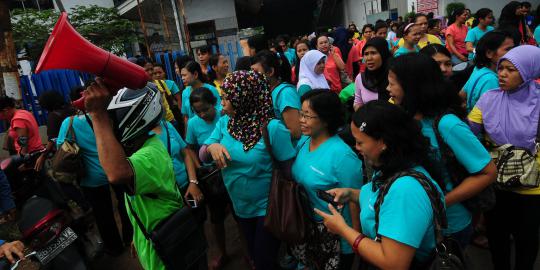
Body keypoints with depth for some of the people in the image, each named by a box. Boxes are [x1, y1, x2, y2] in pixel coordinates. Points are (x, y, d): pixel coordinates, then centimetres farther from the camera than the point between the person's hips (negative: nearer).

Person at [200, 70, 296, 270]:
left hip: (267, 208, -6)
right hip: (240, 206, 6)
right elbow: (202, 156, -4)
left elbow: (289, 169, -18)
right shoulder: (224, 123, -6)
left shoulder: (272, 128, -24)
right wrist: (211, 147, -27)